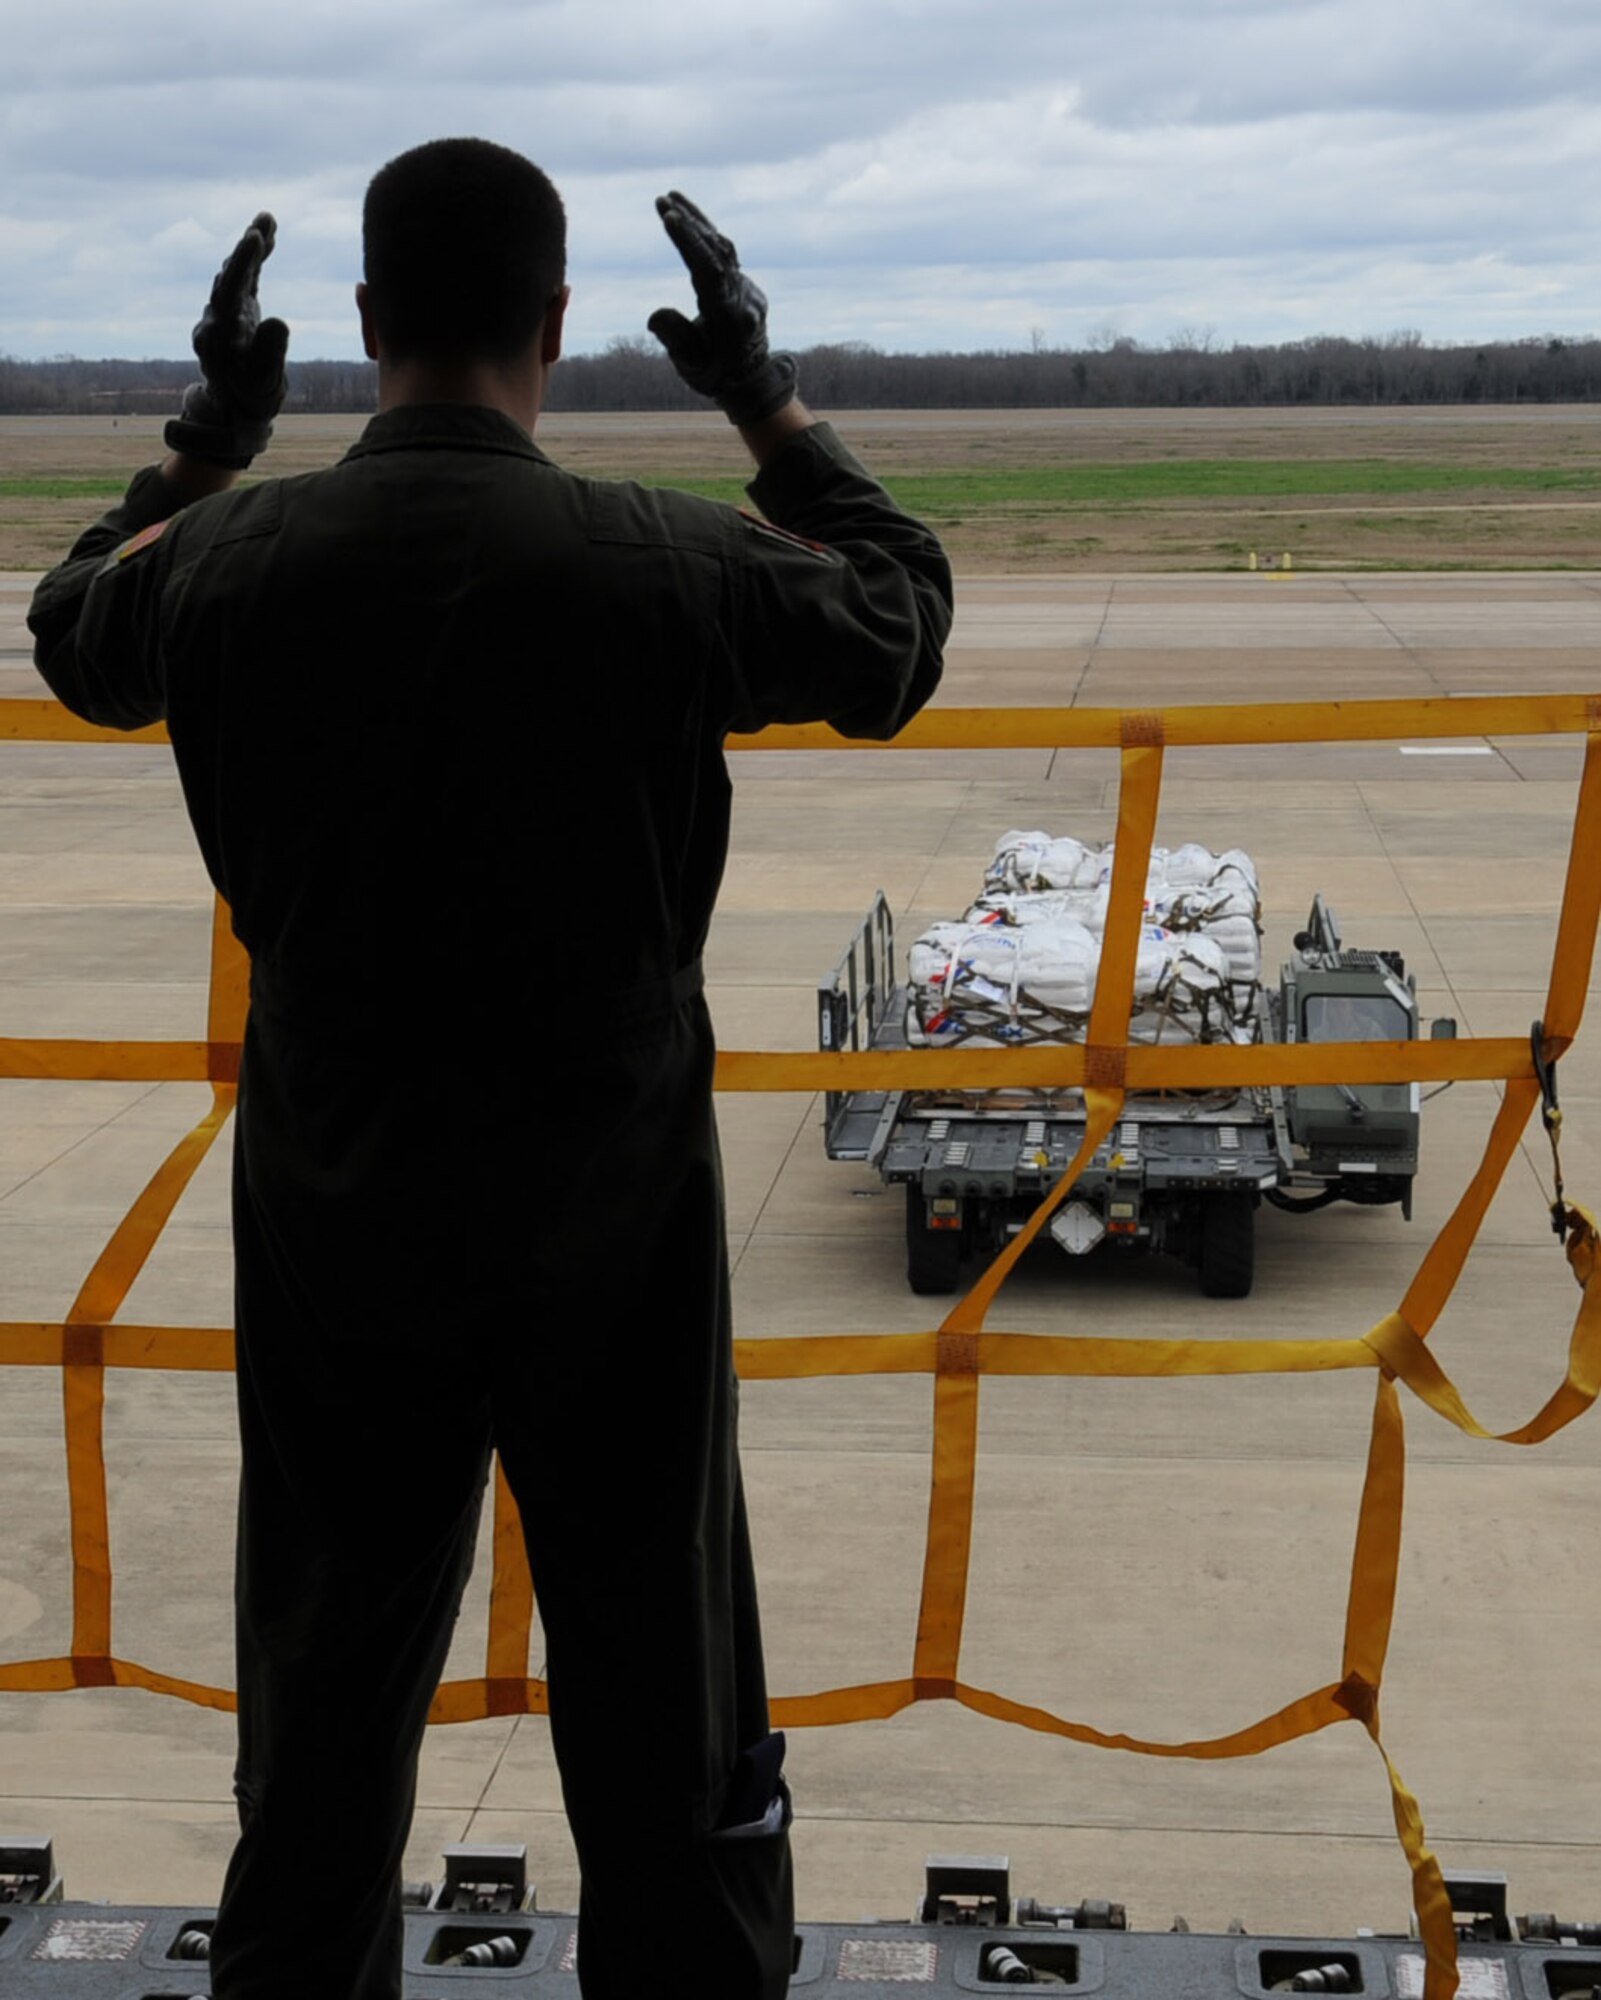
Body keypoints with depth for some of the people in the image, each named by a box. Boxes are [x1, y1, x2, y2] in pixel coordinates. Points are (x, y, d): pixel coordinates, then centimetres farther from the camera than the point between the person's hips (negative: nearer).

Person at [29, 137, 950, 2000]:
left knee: (328, 1684, 16)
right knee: (657, 1684, 13)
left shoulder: (240, 559, -10)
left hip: (338, 1205, 2)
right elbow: (897, 626, 5)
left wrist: (202, 437, 23)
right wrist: (774, 406, 13)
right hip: (614, 1210, -1)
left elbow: (79, 638, 14)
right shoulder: (664, 565, -15)